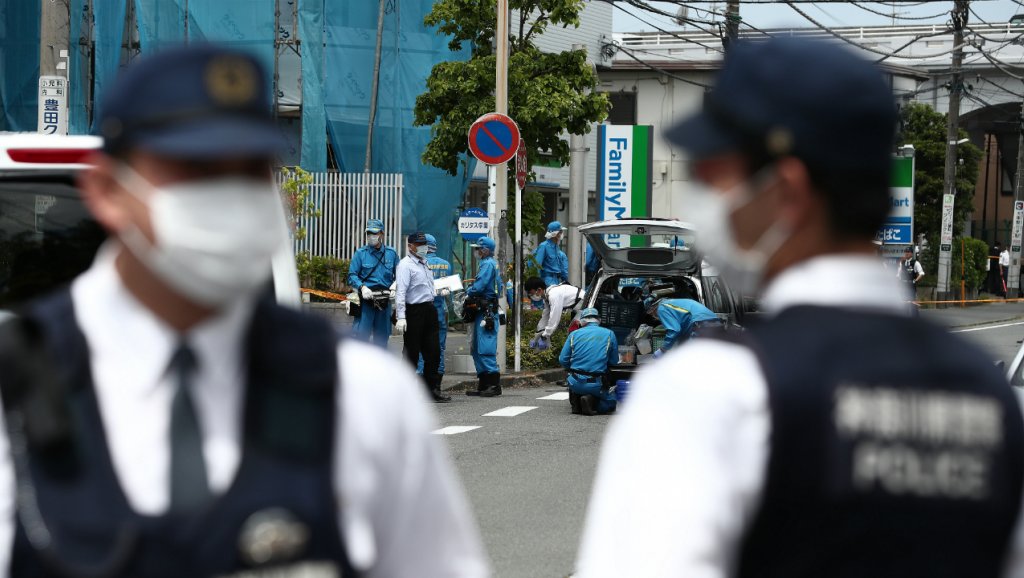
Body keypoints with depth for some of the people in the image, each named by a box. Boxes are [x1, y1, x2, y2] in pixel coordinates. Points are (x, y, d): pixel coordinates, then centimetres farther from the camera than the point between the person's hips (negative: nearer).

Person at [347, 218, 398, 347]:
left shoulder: (391, 253, 8)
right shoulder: (360, 253, 2)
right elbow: (352, 275, -2)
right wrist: (362, 287, -18)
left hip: (384, 301, 3)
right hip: (366, 299, -3)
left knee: (382, 336, 9)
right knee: (362, 333, -12)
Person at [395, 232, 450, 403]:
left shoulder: (425, 263, 17)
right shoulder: (406, 265, -10)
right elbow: (400, 292, -19)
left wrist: (440, 291, 14)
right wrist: (401, 317, -27)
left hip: (429, 310, 8)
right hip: (414, 311, -8)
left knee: (433, 352, 7)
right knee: (412, 353, -2)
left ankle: (433, 389, 13)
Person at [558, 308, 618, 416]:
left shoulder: (574, 334, 6)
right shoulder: (609, 334, 4)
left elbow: (562, 360, 5)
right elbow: (614, 362, 9)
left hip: (575, 383, 2)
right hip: (596, 385, -2)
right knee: (610, 403, 22)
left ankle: (575, 401, 6)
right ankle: (591, 400, -9)